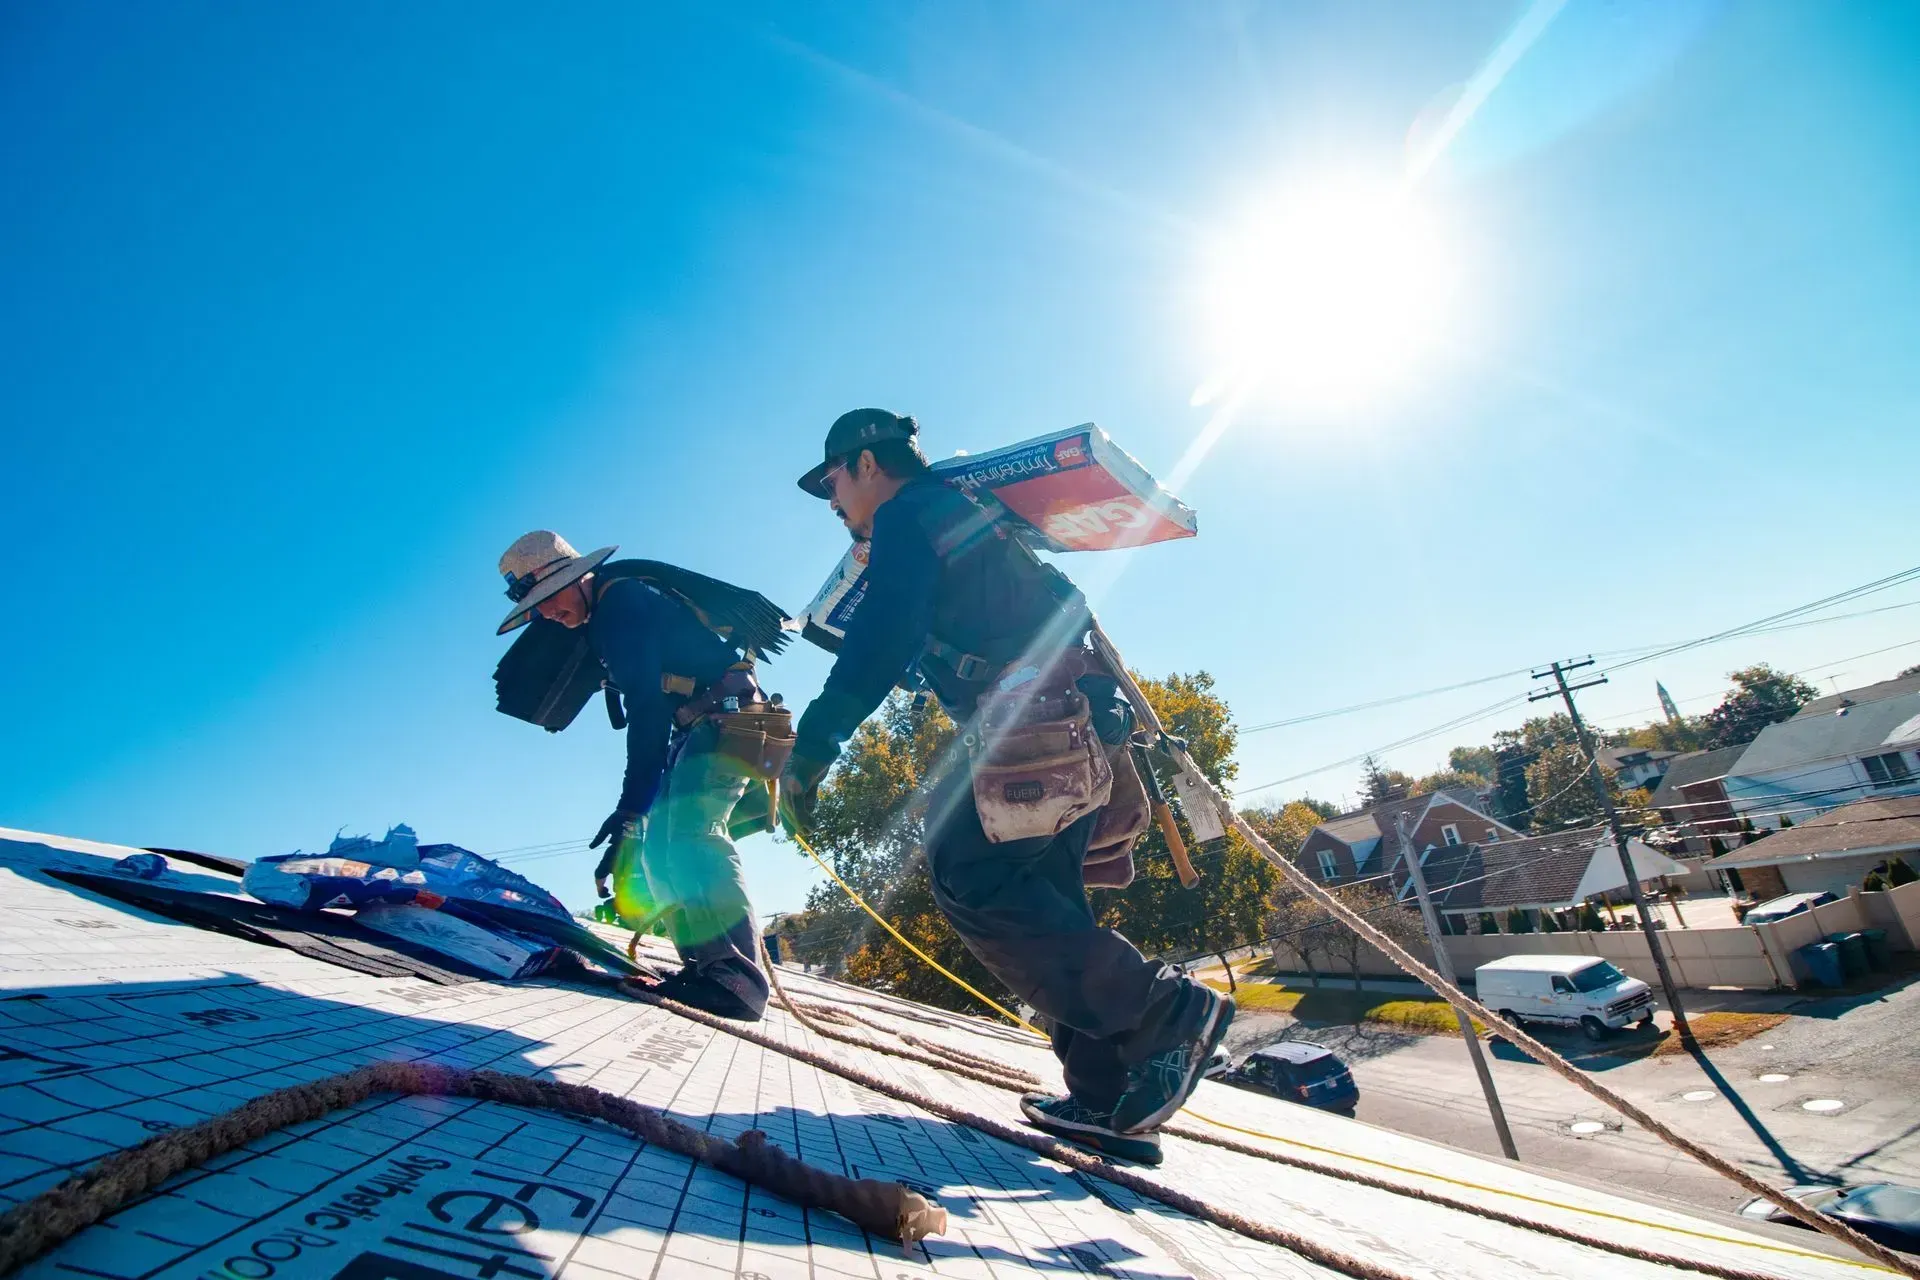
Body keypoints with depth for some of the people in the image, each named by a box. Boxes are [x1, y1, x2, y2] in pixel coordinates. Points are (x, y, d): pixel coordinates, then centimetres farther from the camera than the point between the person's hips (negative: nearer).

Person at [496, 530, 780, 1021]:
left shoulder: (622, 598, -12)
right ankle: (705, 966, 7)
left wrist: (632, 802, -25)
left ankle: (737, 974, -29)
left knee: (688, 832, -24)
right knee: (659, 842, 8)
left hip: (724, 714, -11)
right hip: (697, 729, 11)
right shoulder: (602, 623, 19)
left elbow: (647, 705, -22)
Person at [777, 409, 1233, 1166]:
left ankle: (1165, 1010, -11)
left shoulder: (908, 513, 0)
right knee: (1038, 901, 9)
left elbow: (881, 639, -14)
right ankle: (1109, 1100, 10)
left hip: (1038, 713, -10)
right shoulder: (961, 516, 30)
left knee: (969, 880, -13)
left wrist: (812, 748, -14)